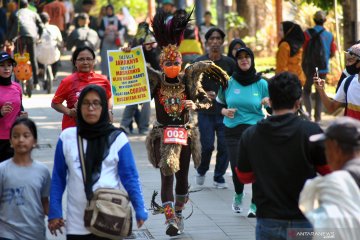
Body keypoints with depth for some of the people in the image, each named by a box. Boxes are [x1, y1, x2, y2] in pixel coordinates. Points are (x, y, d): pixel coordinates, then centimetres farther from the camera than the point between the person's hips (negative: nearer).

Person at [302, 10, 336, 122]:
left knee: (306, 90, 12)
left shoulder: (308, 33, -9)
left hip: (310, 67, -2)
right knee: (320, 92, 12)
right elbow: (332, 53, 5)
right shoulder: (329, 35, 0)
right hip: (323, 68, 2)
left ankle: (308, 111, -8)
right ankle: (318, 117, 9)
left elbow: (303, 50, -11)